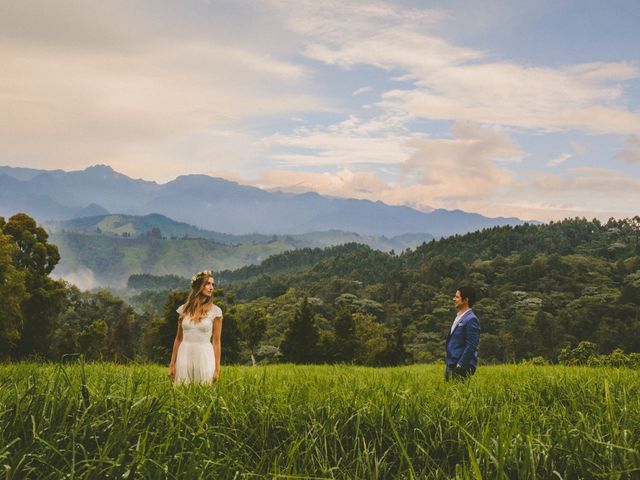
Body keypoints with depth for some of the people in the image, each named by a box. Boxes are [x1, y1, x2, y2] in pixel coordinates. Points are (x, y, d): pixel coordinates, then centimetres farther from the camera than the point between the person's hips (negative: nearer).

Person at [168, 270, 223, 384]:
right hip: (184, 356, 2)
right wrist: (172, 363, 7)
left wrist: (217, 368, -5)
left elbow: (216, 341, -2)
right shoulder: (184, 309, 5)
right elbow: (178, 338, 9)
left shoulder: (215, 311, -2)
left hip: (204, 357, -2)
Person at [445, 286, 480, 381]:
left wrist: (460, 366, -19)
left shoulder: (471, 320, -14)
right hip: (450, 365, 9)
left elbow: (471, 346, -18)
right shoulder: (459, 317, 15)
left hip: (462, 367, -9)